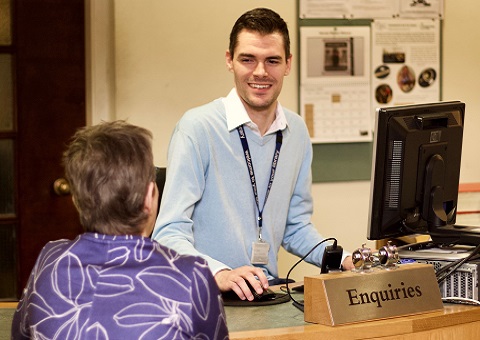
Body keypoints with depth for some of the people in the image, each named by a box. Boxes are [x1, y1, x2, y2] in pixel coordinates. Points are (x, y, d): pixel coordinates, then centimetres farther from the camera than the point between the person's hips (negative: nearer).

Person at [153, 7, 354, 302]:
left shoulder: (297, 132, 9)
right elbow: (170, 234, -15)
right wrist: (221, 274, -32)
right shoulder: (198, 127, -10)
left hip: (269, 292, 5)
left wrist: (344, 260, 4)